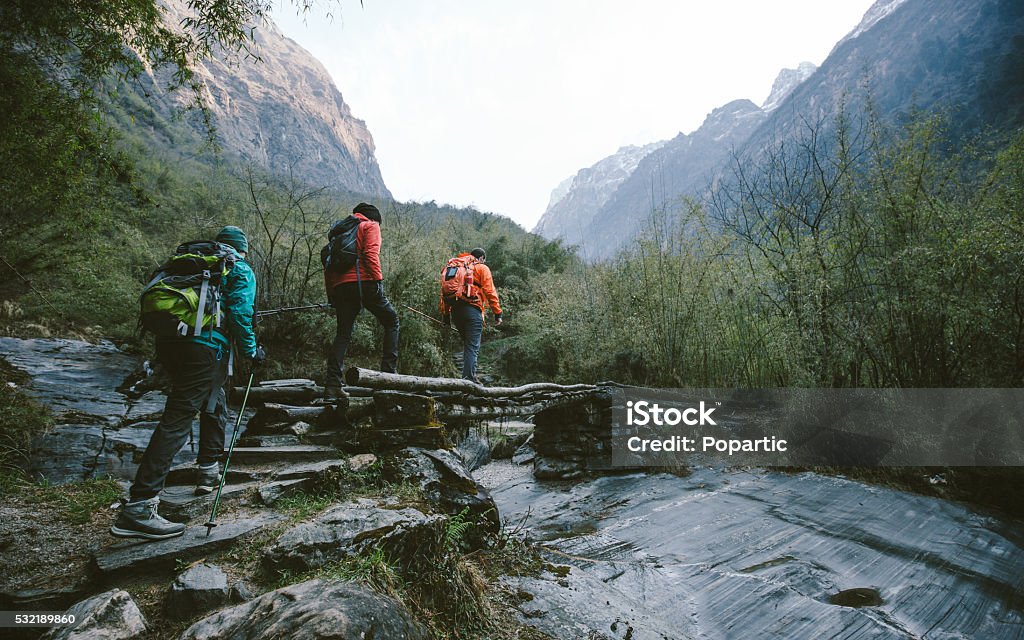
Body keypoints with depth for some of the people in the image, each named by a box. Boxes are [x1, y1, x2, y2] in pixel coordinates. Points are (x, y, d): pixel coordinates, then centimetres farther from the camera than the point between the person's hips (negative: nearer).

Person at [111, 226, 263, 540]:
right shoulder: (241, 271, 8)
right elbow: (240, 313, -6)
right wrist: (251, 351, 3)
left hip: (169, 342, 8)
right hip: (204, 347, -8)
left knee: (214, 403, 25)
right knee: (177, 420, -12)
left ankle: (209, 472, 34)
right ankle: (138, 508, -16)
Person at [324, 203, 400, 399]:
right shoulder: (370, 226, 9)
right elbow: (371, 254, -9)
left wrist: (330, 293, 21)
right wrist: (378, 279, -12)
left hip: (340, 286, 6)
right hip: (363, 282, -6)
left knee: (343, 333, 8)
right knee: (391, 321, 9)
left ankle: (332, 385, -1)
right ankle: (389, 370, -1)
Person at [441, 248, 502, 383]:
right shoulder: (482, 268, 7)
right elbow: (490, 292, -3)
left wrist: (445, 313, 18)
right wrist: (497, 313, -2)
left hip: (455, 310, 6)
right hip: (472, 309, -6)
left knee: (467, 344, 18)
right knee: (473, 347, -7)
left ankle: (468, 375, 15)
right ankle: (469, 378, -16)